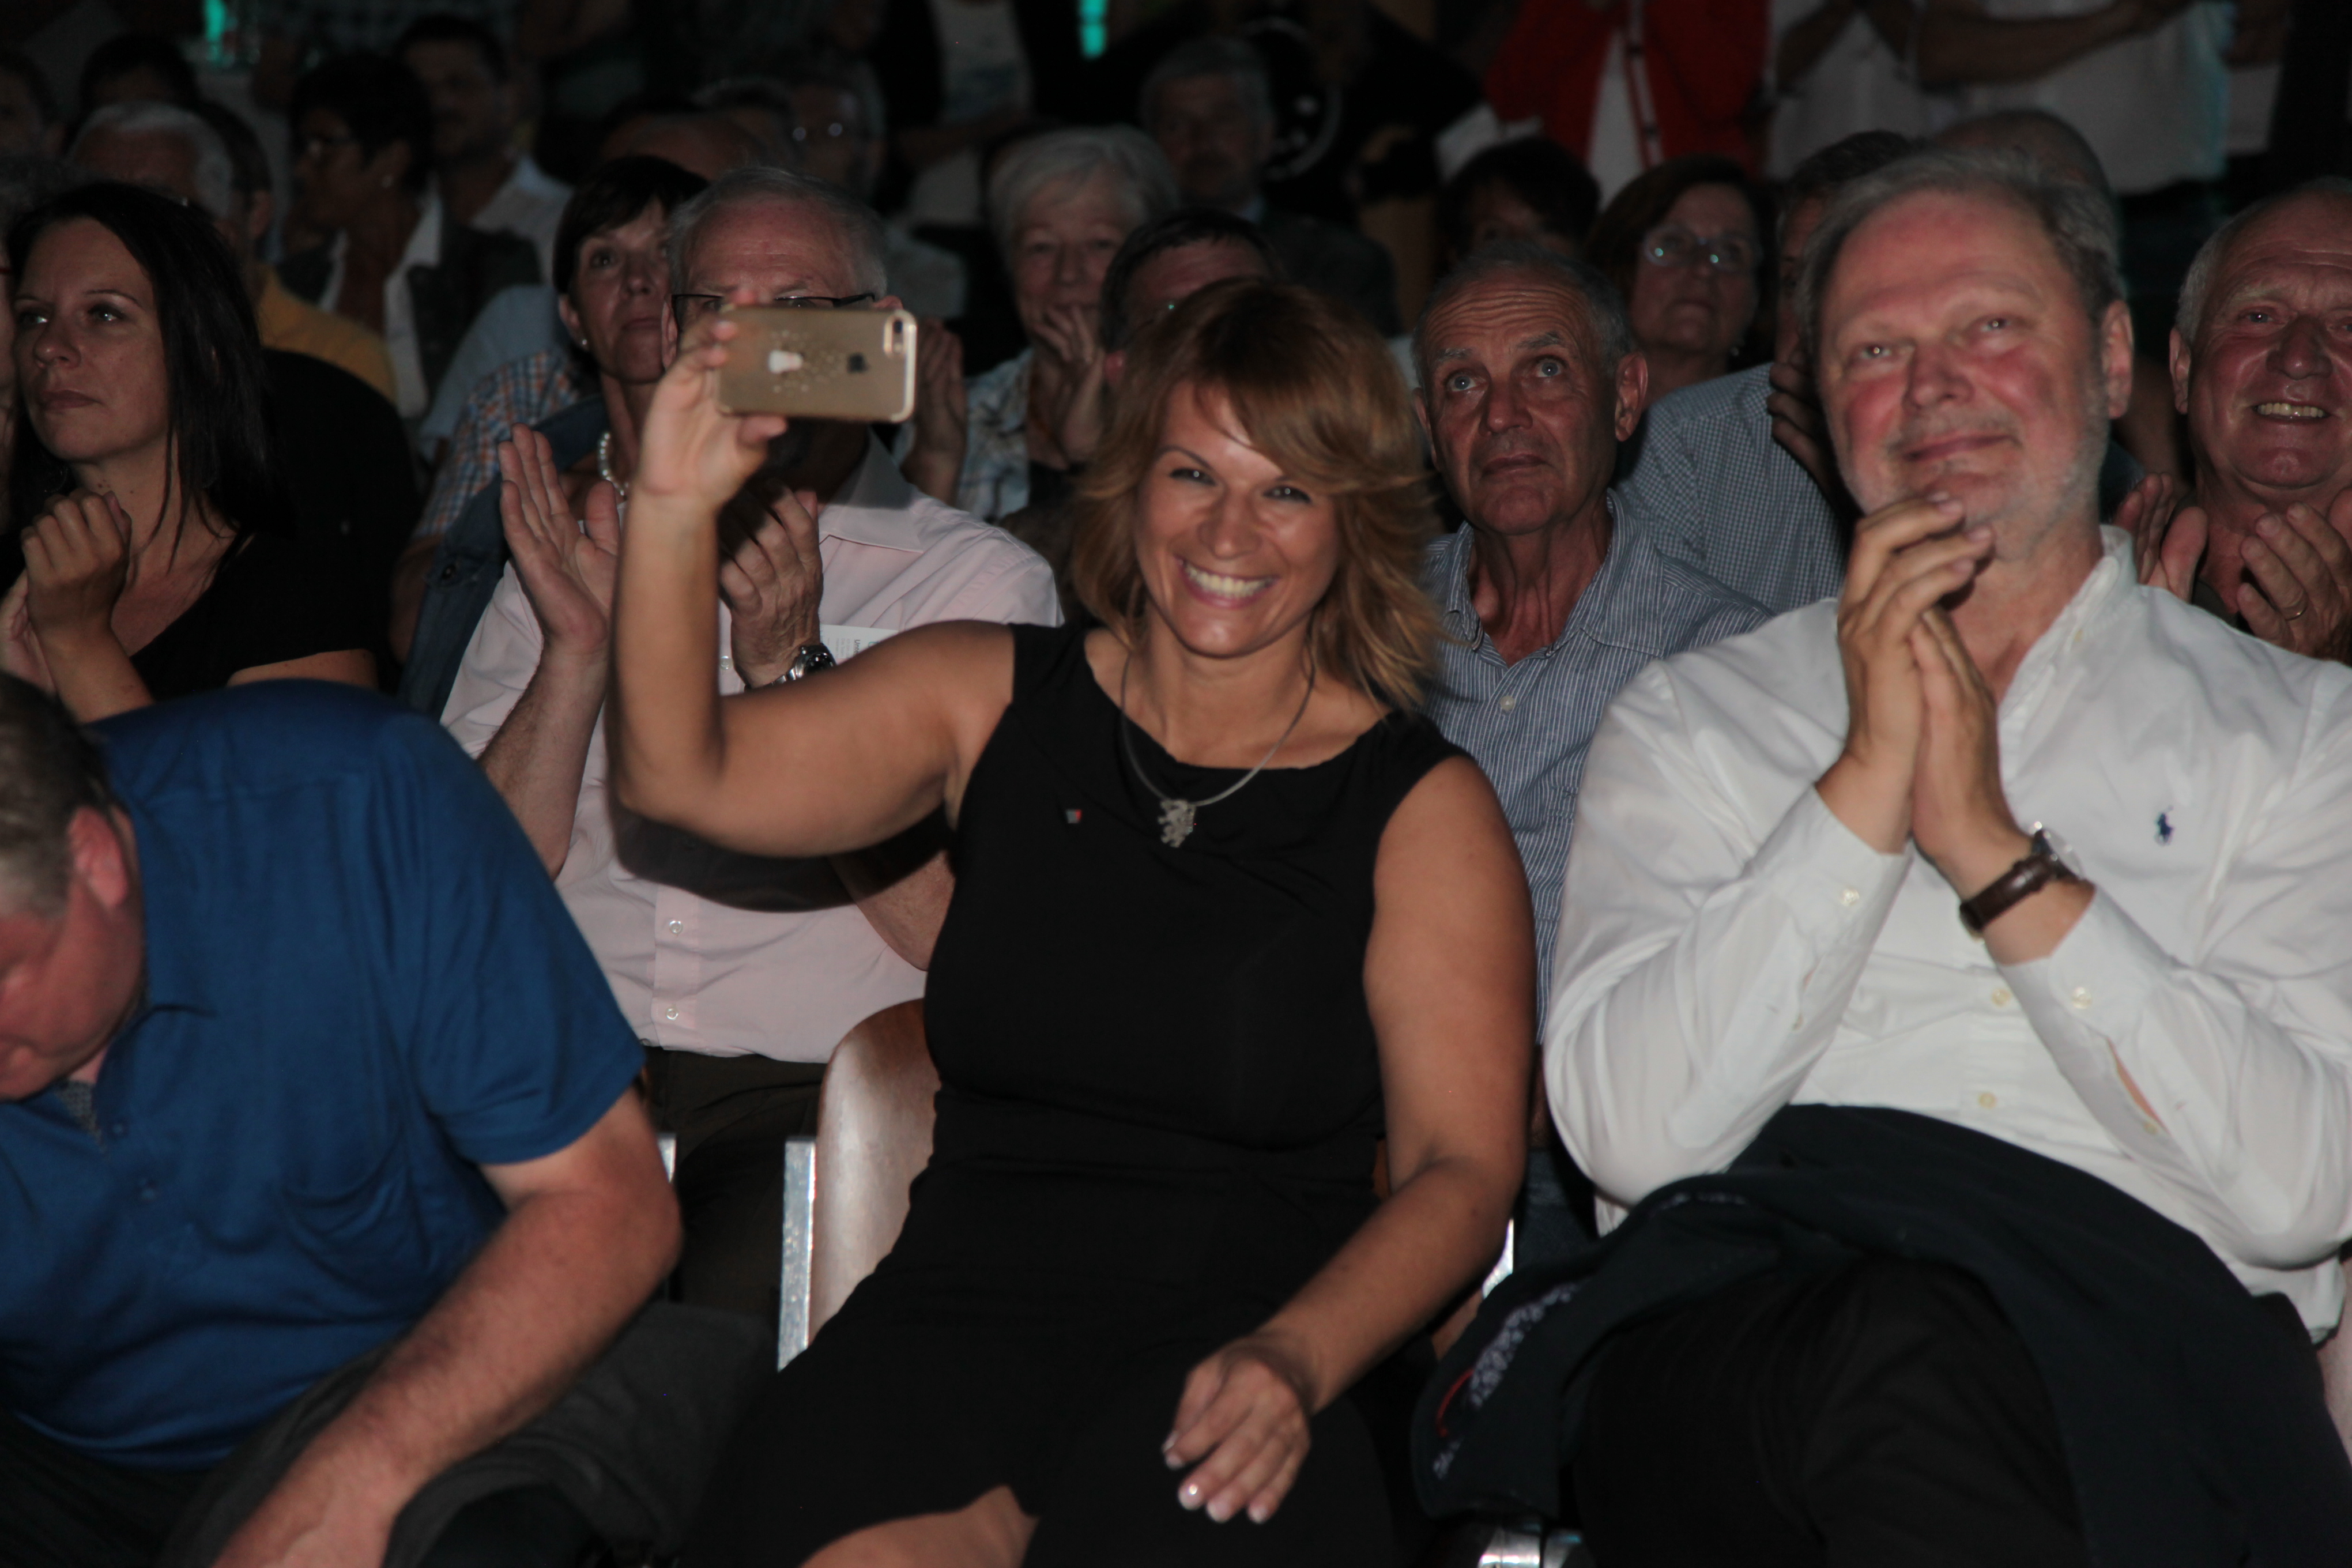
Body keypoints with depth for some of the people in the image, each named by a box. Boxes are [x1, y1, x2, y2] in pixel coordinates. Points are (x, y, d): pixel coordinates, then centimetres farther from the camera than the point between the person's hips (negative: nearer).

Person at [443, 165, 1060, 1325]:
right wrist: (577, 650, -6)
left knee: (753, 1291, -32)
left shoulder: (982, 584, 9)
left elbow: (967, 939, -4)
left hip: (817, 1091, -2)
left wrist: (794, 668, -11)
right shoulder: (572, 556, 18)